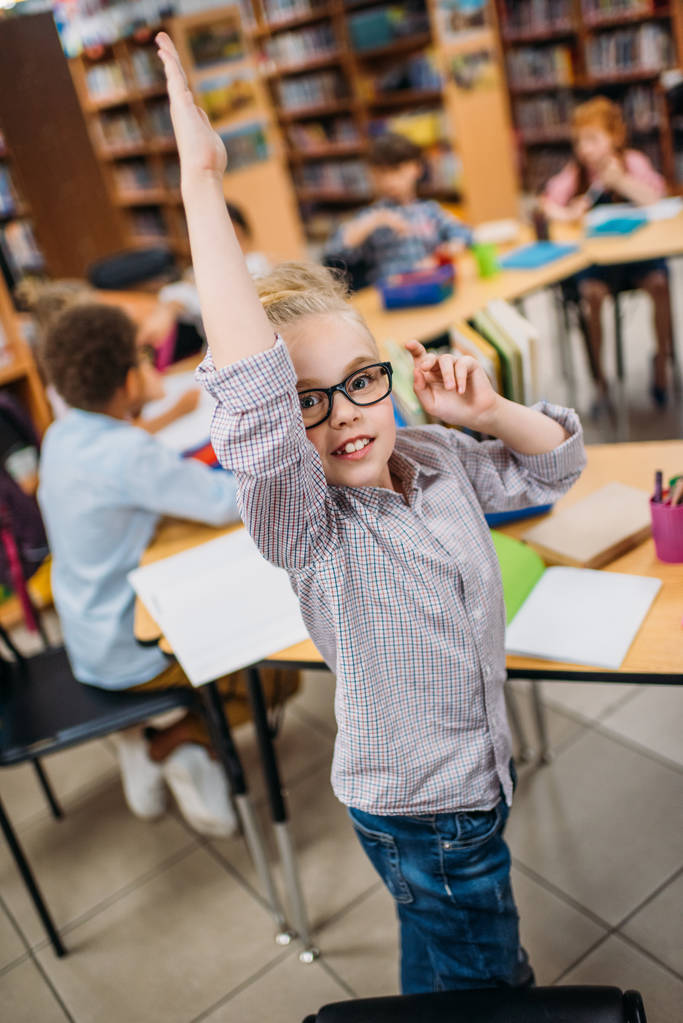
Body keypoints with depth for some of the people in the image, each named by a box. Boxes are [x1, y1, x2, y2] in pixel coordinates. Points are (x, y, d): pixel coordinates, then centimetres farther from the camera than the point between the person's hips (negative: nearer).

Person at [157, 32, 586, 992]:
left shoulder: (438, 458, -7)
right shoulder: (305, 524, -28)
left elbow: (556, 462, 6)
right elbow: (253, 401, -48)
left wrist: (488, 409, -16)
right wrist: (203, 184, -51)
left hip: (477, 776, 6)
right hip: (419, 813, -6)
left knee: (477, 964, 29)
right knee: (475, 984, 18)